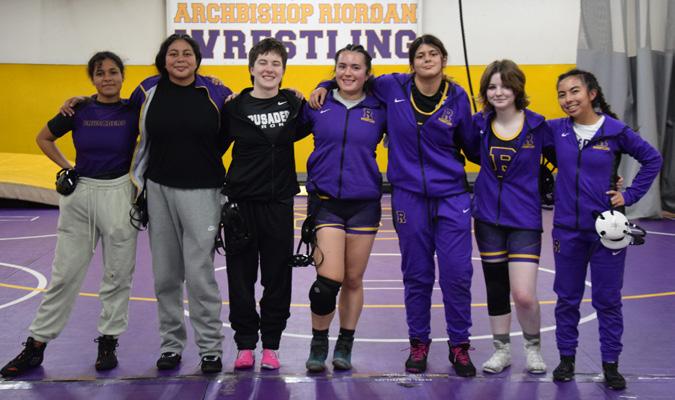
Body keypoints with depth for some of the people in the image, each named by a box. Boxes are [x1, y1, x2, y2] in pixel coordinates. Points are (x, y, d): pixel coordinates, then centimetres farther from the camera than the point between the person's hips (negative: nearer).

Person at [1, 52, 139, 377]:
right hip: (80, 192, 1)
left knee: (117, 274, 6)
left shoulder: (133, 111, -3)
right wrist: (66, 168, 5)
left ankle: (108, 341, 20)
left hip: (119, 193, -1)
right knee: (64, 274, 5)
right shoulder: (79, 110, 0)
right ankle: (36, 345, 13)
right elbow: (43, 138, 13)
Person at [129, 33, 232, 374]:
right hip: (158, 189, 3)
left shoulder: (215, 93, -4)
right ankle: (171, 344, 22)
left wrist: (207, 158, 6)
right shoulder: (148, 90, 2)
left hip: (201, 191, -3)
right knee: (165, 274, 10)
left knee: (200, 273, -5)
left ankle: (210, 347, 7)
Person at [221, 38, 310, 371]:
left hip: (279, 202, 1)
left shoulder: (294, 105, 3)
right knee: (241, 275, 4)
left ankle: (271, 345, 17)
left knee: (277, 275, 5)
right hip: (242, 202, -1)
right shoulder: (235, 107, -2)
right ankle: (245, 344, 16)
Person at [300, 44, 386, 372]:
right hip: (326, 201, -1)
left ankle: (345, 346, 27)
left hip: (364, 204, 1)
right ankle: (318, 344, 10)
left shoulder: (379, 109, 1)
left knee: (353, 280, 10)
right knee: (329, 279, -12)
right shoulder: (317, 105, 1)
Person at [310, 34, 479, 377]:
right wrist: (325, 86, 3)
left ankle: (459, 345, 15)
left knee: (457, 272, -1)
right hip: (409, 197, 0)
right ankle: (419, 343, 24)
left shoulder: (457, 97, -1)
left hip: (452, 197, 0)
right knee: (416, 274, 8)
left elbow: (471, 146, 9)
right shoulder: (393, 88, -1)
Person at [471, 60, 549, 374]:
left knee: (524, 295, -9)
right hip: (488, 218, 3)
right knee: (496, 288, 12)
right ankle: (501, 350, 29)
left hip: (524, 218, -3)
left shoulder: (536, 125, -8)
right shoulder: (480, 124, -1)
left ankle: (533, 347, 19)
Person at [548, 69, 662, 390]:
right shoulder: (555, 130, -2)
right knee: (567, 298, 11)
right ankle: (566, 359, 26)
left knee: (607, 300, 6)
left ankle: (610, 365, 17)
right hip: (567, 229, 2)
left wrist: (630, 196, -2)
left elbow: (652, 159, 3)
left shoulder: (616, 131, -7)